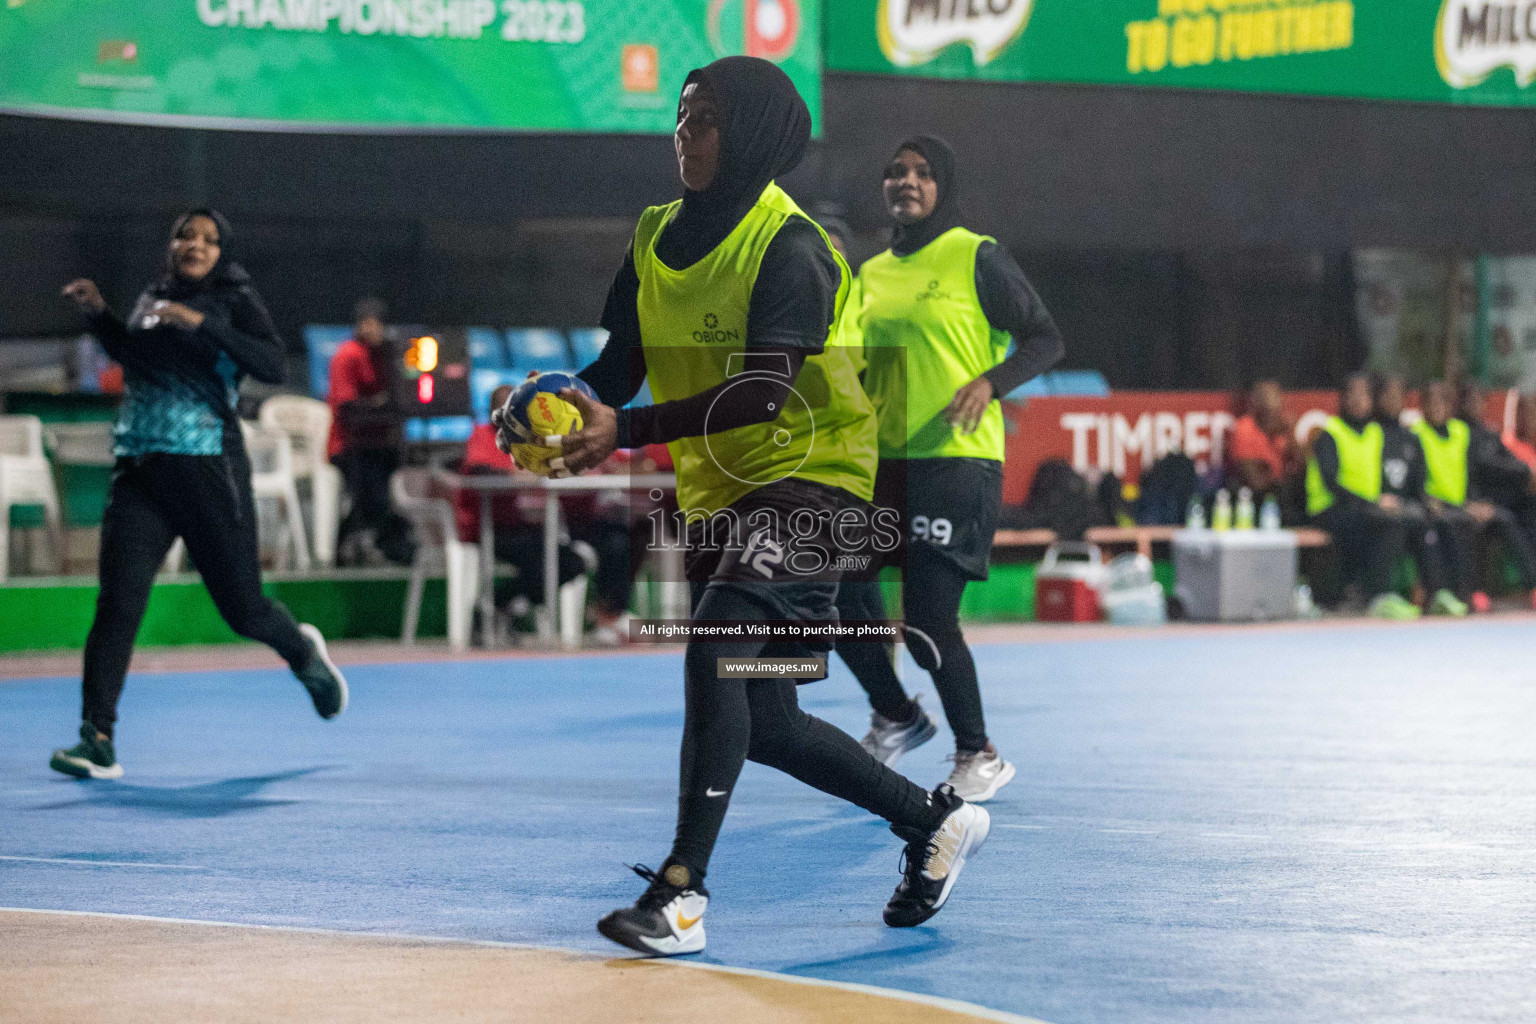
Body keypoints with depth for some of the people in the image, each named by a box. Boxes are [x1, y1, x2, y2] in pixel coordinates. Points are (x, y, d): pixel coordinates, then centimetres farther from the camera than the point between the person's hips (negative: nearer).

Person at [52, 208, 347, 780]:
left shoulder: (235, 302, -2)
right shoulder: (150, 301, 13)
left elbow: (274, 367, -19)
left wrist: (201, 323, -25)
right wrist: (98, 314, 17)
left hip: (208, 473, -4)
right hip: (138, 474, 4)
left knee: (243, 609, 5)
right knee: (118, 602, -11)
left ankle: (303, 652, 39)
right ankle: (97, 742, -12)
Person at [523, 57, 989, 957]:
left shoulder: (789, 246, -16)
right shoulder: (658, 236, 7)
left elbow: (764, 390, -26)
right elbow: (621, 365, 10)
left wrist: (626, 431, -34)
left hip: (808, 478, -8)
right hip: (717, 494, 8)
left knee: (715, 649, -26)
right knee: (761, 725, 11)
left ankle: (682, 892, -27)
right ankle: (936, 822, 29)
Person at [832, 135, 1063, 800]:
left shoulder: (975, 257, -3)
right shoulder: (873, 273, 15)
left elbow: (1045, 338, -7)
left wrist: (989, 382, -23)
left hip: (956, 461, -6)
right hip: (880, 463, 7)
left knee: (928, 620, -11)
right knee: (834, 585, -1)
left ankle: (978, 756, 9)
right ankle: (895, 715, 23)